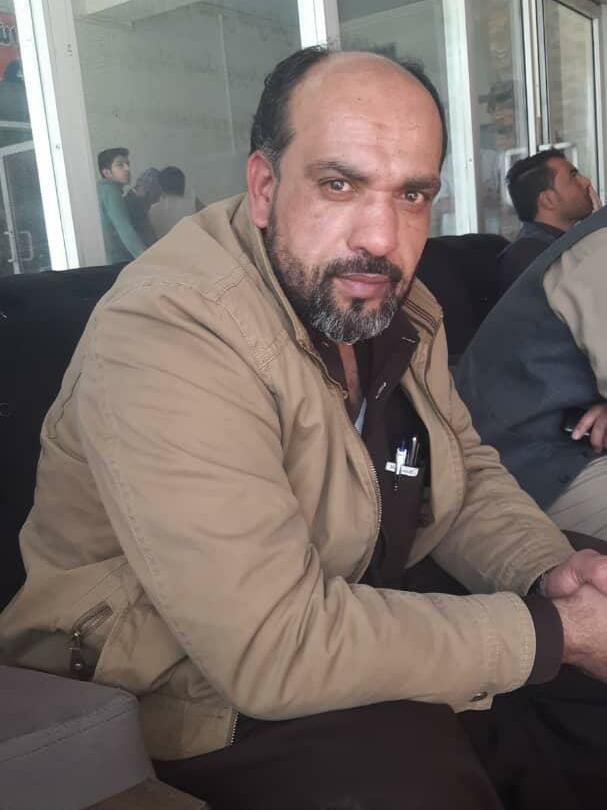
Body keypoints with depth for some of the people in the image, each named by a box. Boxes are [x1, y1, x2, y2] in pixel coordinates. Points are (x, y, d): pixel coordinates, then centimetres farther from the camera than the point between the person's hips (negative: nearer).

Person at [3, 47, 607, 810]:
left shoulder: (391, 302, -2)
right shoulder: (161, 342, -29)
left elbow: (468, 473, 7)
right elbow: (275, 651, -33)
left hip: (371, 607, 8)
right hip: (204, 693, -7)